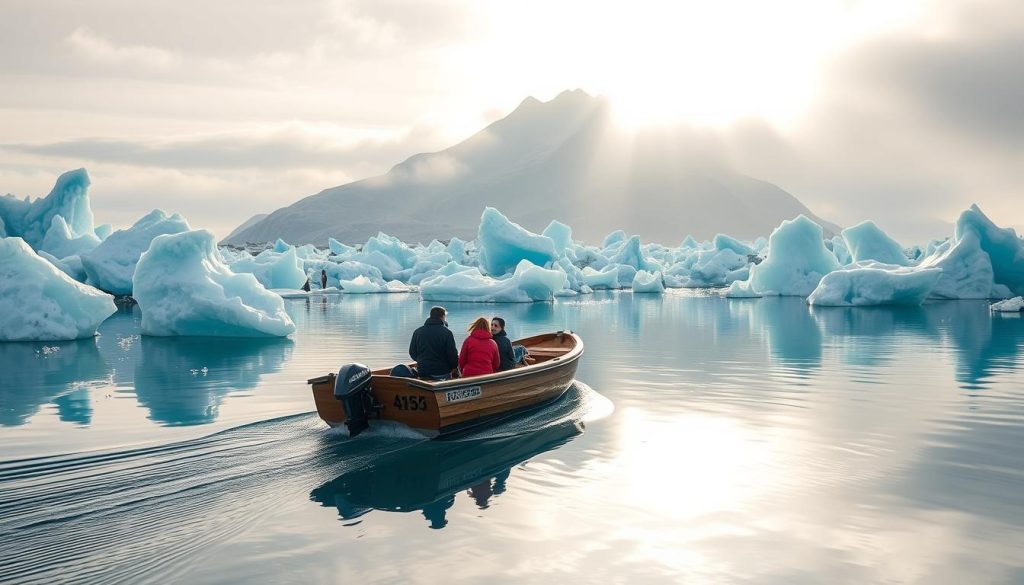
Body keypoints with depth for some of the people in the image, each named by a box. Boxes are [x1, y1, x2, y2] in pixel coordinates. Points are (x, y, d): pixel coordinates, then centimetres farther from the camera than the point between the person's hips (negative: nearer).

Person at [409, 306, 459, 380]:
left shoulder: (417, 332, 5)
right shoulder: (446, 332, -10)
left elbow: (412, 353, 11)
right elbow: (452, 354, -10)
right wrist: (454, 366, 9)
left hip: (422, 373, 4)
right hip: (442, 374, -4)